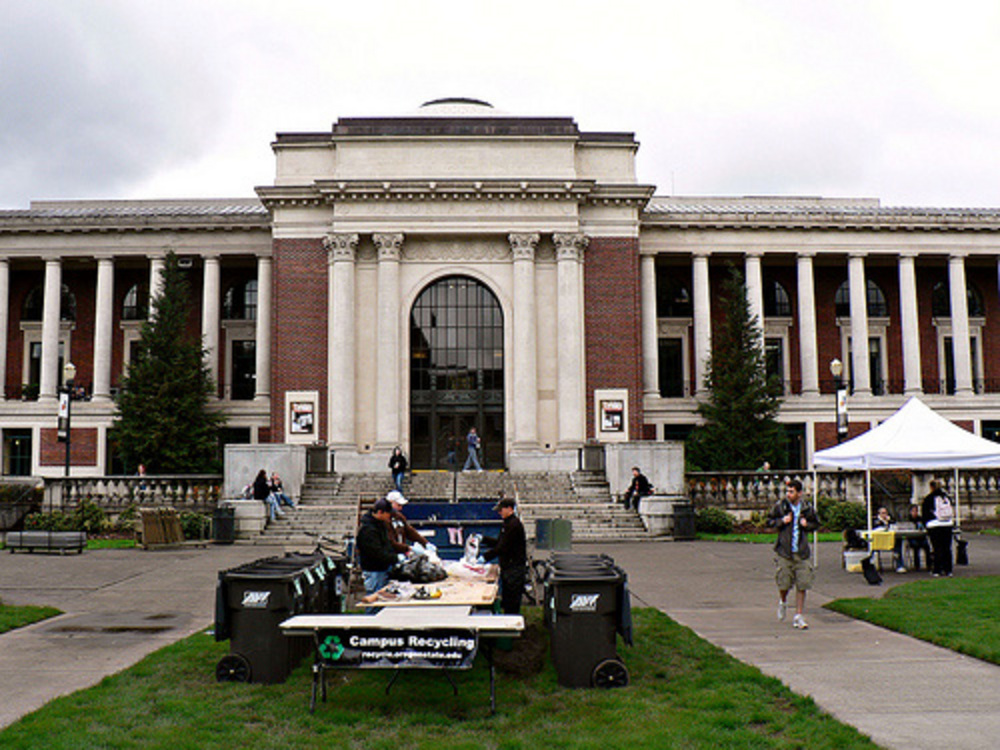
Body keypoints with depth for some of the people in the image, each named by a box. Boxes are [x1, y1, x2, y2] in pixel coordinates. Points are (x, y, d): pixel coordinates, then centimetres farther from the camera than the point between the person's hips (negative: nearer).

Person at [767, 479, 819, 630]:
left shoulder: (807, 508, 2)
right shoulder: (780, 506, -2)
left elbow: (816, 524, 17)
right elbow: (769, 521, 7)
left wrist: (807, 525, -5)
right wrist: (781, 521, -11)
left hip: (802, 552, 1)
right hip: (784, 551, -1)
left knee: (802, 585, -1)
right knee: (784, 583, -1)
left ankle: (798, 616, 10)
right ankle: (783, 601, 33)